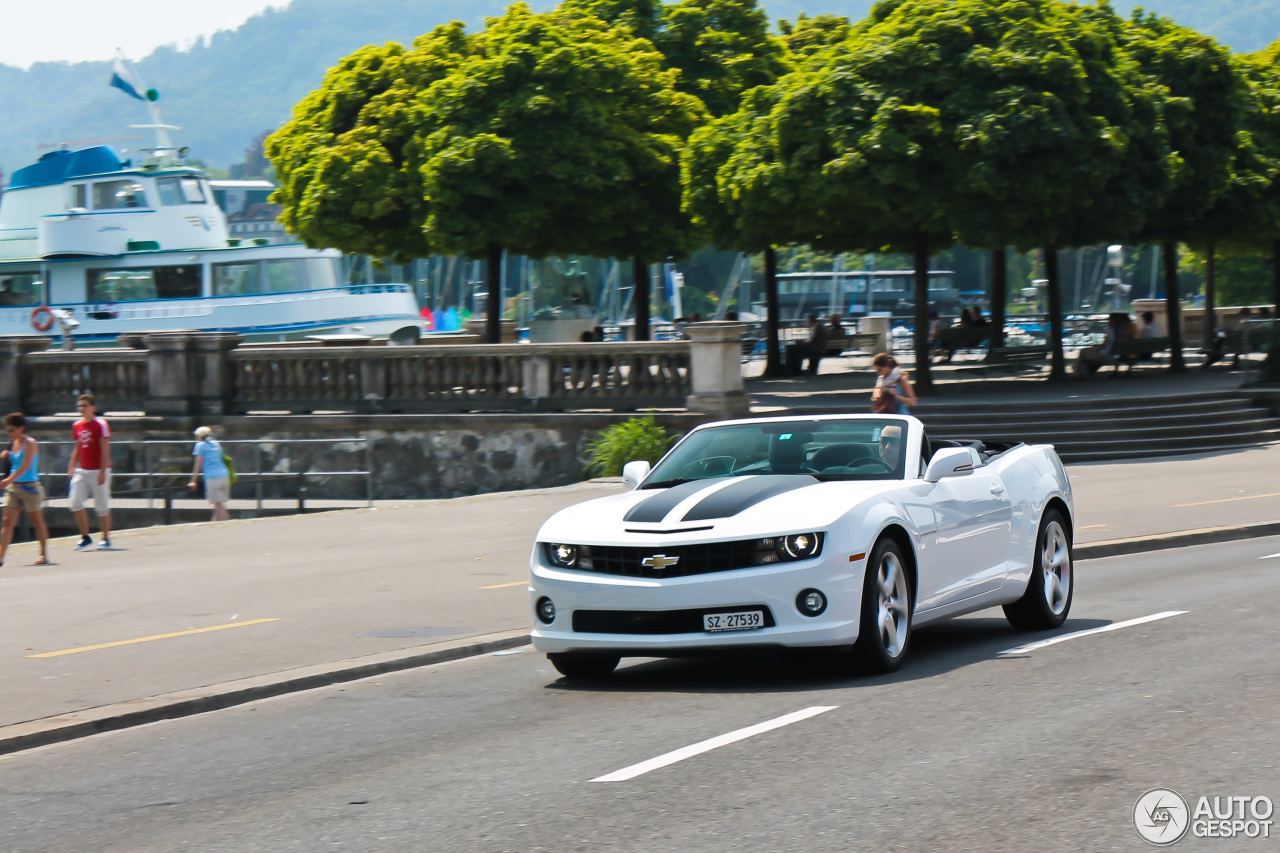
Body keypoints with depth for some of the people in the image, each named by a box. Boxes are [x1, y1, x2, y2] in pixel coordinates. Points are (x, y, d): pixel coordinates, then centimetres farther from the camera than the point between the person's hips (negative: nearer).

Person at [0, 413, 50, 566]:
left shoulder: (30, 443, -12)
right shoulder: (13, 443, 10)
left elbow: (25, 467, -22)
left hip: (29, 486, -7)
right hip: (13, 487, 7)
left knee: (37, 522, 5)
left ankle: (44, 555, 16)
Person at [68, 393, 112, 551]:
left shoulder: (101, 424, -9)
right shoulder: (77, 426, 11)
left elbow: (105, 450, -12)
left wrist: (102, 471, -17)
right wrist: (72, 466, 12)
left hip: (98, 471, -6)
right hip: (82, 471, 6)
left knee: (102, 506, 0)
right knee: (76, 503, -5)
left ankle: (106, 539, 11)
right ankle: (85, 538, 6)